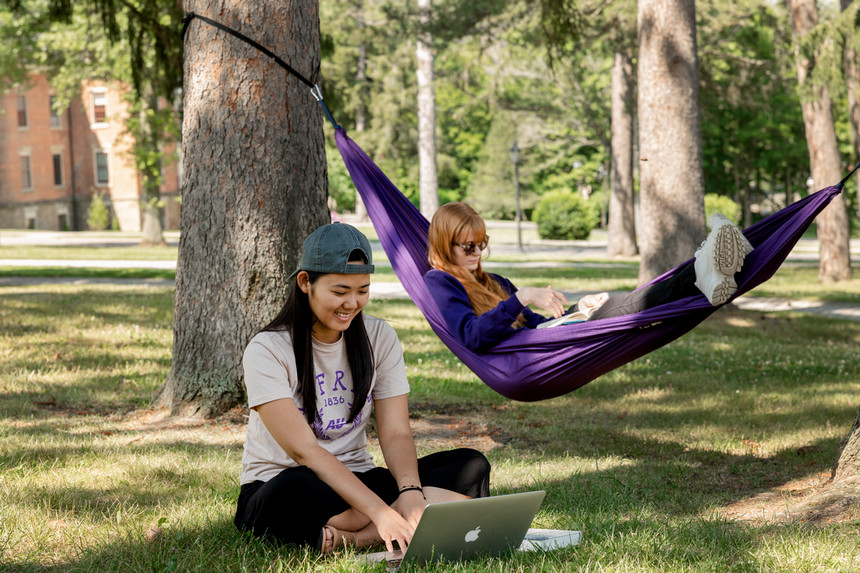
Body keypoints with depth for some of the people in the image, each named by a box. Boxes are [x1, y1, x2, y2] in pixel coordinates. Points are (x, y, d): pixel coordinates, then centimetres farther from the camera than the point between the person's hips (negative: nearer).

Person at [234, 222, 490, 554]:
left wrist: (411, 490, -26)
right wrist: (379, 510, -33)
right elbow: (302, 449, -22)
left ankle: (351, 538, -30)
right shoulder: (267, 350, -13)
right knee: (292, 491, -42)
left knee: (472, 467, -17)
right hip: (276, 484, -5)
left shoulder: (380, 337, 4)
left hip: (357, 481, 6)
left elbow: (396, 434, -3)